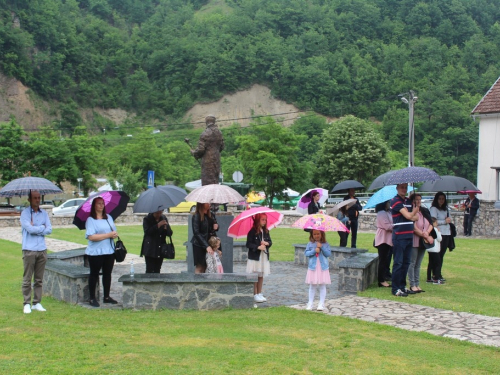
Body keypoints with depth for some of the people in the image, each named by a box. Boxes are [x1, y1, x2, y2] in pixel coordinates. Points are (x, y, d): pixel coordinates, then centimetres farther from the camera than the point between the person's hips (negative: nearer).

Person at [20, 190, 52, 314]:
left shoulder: (44, 213, 10)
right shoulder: (25, 213, -4)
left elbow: (49, 230, 0)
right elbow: (30, 229, -16)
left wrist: (35, 228, -9)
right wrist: (42, 227, -2)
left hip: (42, 250, 4)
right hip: (29, 250, -4)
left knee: (39, 279, 8)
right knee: (27, 279, 0)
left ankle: (37, 303, 15)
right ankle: (27, 304, 7)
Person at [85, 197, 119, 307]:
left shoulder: (109, 217, 13)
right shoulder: (90, 220, -8)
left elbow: (114, 231, 17)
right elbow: (91, 236, -18)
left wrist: (115, 234, -9)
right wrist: (108, 235, -17)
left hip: (109, 251, 6)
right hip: (95, 252, -6)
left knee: (107, 274, 12)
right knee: (94, 274, 3)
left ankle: (106, 297, 22)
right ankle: (92, 298, 10)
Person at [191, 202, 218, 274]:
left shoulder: (210, 215, 7)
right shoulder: (196, 216, -13)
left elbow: (211, 229, 21)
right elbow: (196, 233, -18)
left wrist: (216, 226, -5)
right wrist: (207, 246, -25)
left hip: (208, 243, 6)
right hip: (199, 245, -6)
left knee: (205, 266, 5)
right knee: (199, 267, -6)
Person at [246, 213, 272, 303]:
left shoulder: (266, 231, 8)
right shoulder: (252, 231, -10)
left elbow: (270, 242, 14)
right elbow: (248, 244, -11)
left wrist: (267, 243, -7)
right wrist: (258, 247, -22)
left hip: (264, 256, 6)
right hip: (255, 256, -6)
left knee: (261, 276, 11)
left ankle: (259, 294, 20)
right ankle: (255, 295, 5)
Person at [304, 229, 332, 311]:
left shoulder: (325, 244, 1)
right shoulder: (310, 244, 2)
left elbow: (329, 254, -7)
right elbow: (306, 253, -5)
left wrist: (321, 247, -16)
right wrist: (314, 251, -18)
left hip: (323, 268, -1)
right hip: (313, 267, 1)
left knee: (322, 286, 3)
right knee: (312, 286, 7)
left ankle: (321, 304, 10)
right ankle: (310, 303, 14)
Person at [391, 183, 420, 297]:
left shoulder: (409, 201, 16)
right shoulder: (395, 201, -8)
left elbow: (416, 217, 8)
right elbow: (408, 216, -18)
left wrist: (411, 214, -9)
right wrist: (414, 211, -4)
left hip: (409, 236, 8)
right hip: (399, 236, -8)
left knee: (406, 263, 11)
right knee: (398, 263, -5)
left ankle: (402, 286, 20)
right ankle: (396, 289, -1)